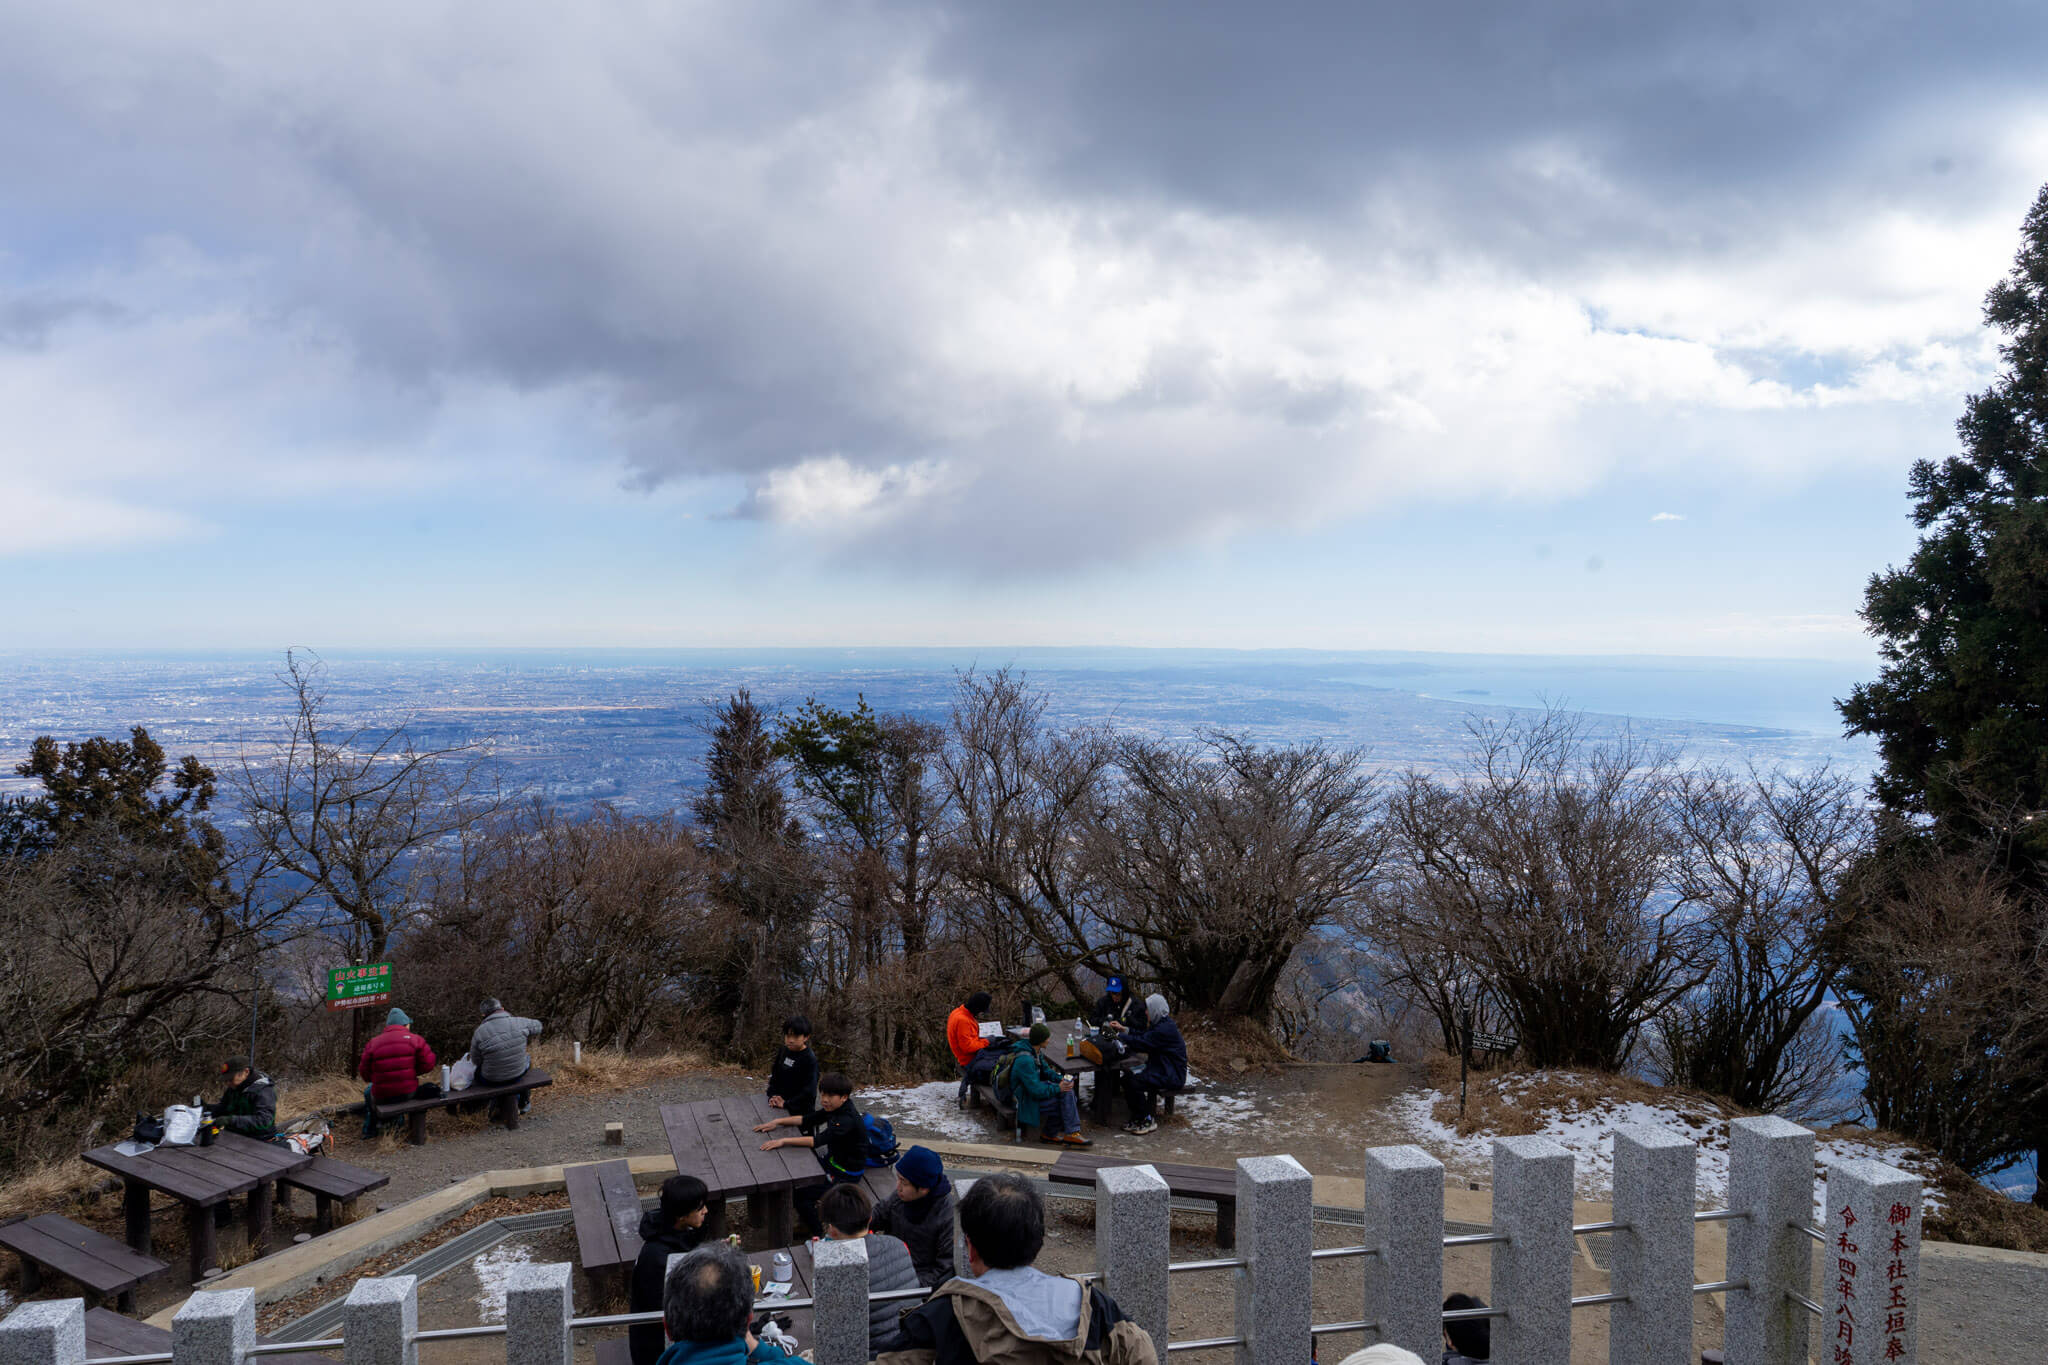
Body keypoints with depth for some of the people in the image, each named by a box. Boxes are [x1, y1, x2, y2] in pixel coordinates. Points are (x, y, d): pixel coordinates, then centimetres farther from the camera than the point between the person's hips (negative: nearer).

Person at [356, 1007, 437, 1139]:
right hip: (409, 1093, 0)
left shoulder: (373, 1043, -3)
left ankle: (369, 1129, 43)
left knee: (368, 1091, 33)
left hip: (382, 1097, 0)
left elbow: (364, 1073, 1)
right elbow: (428, 1064, -6)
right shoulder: (415, 1039, -5)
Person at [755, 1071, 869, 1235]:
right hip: (833, 1160, 9)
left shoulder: (848, 1120, -30)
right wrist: (777, 1122, -6)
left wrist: (784, 1141, -35)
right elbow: (807, 1119, 4)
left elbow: (818, 1141, -36)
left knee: (800, 1195, -12)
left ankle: (818, 1237, 3)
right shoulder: (834, 1109, -2)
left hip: (847, 1174, -9)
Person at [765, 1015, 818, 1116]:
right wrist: (772, 1096, -3)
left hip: (800, 1111, -6)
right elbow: (774, 1075, 12)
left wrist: (786, 1104, -19)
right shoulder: (782, 1051, 1)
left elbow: (809, 1092, -20)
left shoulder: (810, 1059, -18)